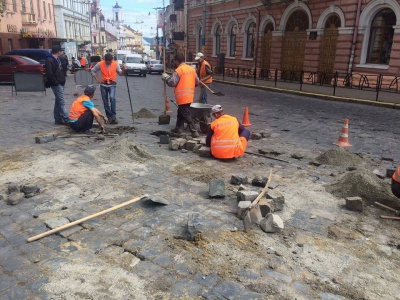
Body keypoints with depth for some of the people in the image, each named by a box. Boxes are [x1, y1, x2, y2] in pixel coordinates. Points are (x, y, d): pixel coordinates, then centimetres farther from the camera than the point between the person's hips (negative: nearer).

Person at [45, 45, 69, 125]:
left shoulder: (57, 59, 18)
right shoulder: (49, 60, -13)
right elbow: (49, 74, -21)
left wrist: (62, 80, 15)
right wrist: (56, 82, -19)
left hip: (60, 83, 10)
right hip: (56, 84, -10)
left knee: (58, 101, 13)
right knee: (61, 102, -11)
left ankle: (58, 119, 20)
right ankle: (66, 120, -11)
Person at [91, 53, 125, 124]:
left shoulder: (116, 64, -2)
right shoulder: (100, 64, -3)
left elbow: (120, 73, 3)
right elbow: (93, 71, 10)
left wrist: (123, 70, -18)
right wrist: (97, 79, 2)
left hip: (112, 84, -2)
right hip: (103, 84, 2)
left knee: (112, 98, -25)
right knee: (105, 101, 5)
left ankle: (114, 116, -20)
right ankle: (109, 117, 16)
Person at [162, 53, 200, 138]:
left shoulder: (178, 70, -13)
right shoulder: (192, 69, 9)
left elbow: (172, 83, -16)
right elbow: (197, 82, 11)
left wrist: (166, 77, 1)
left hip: (182, 97, -8)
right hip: (190, 96, 8)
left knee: (186, 115, -5)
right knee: (180, 112, 21)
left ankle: (194, 132, -8)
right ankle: (178, 128, 31)